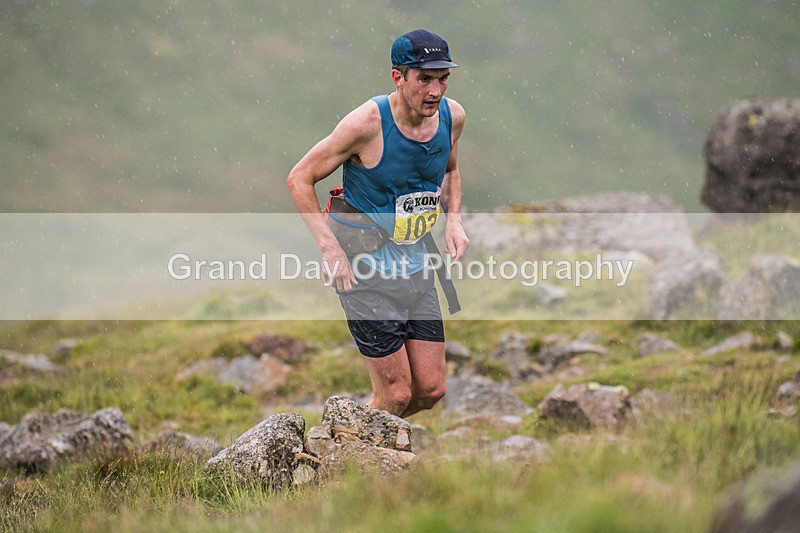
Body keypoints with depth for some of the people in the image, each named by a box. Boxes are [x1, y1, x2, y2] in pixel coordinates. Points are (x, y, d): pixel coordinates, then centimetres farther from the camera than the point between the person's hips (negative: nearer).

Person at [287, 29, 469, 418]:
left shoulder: (452, 116, -3)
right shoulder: (369, 123, -21)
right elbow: (300, 178, -12)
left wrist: (453, 220, 2)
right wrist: (330, 249, -20)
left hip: (418, 268, 6)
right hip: (366, 274, -6)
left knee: (431, 390, 7)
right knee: (397, 395, -5)